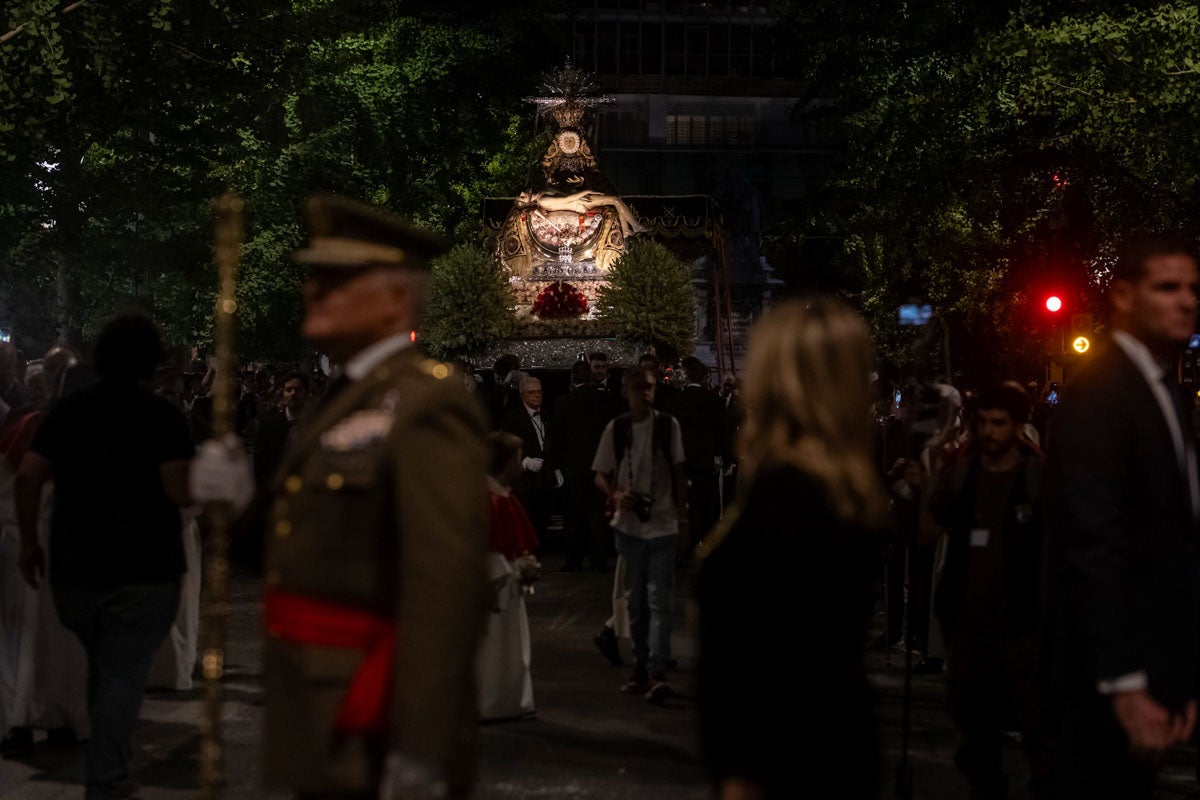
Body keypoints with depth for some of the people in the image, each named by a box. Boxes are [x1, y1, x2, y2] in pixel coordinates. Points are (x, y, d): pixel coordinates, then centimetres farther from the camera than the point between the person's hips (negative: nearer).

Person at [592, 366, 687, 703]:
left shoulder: (668, 425, -1)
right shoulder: (616, 429, 1)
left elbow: (678, 475, 3)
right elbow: (601, 474, 8)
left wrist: (683, 522, 1)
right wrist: (616, 495, -13)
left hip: (663, 526, -2)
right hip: (629, 526, 2)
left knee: (658, 600, -9)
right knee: (637, 601, 11)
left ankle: (657, 673, -14)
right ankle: (641, 669, 21)